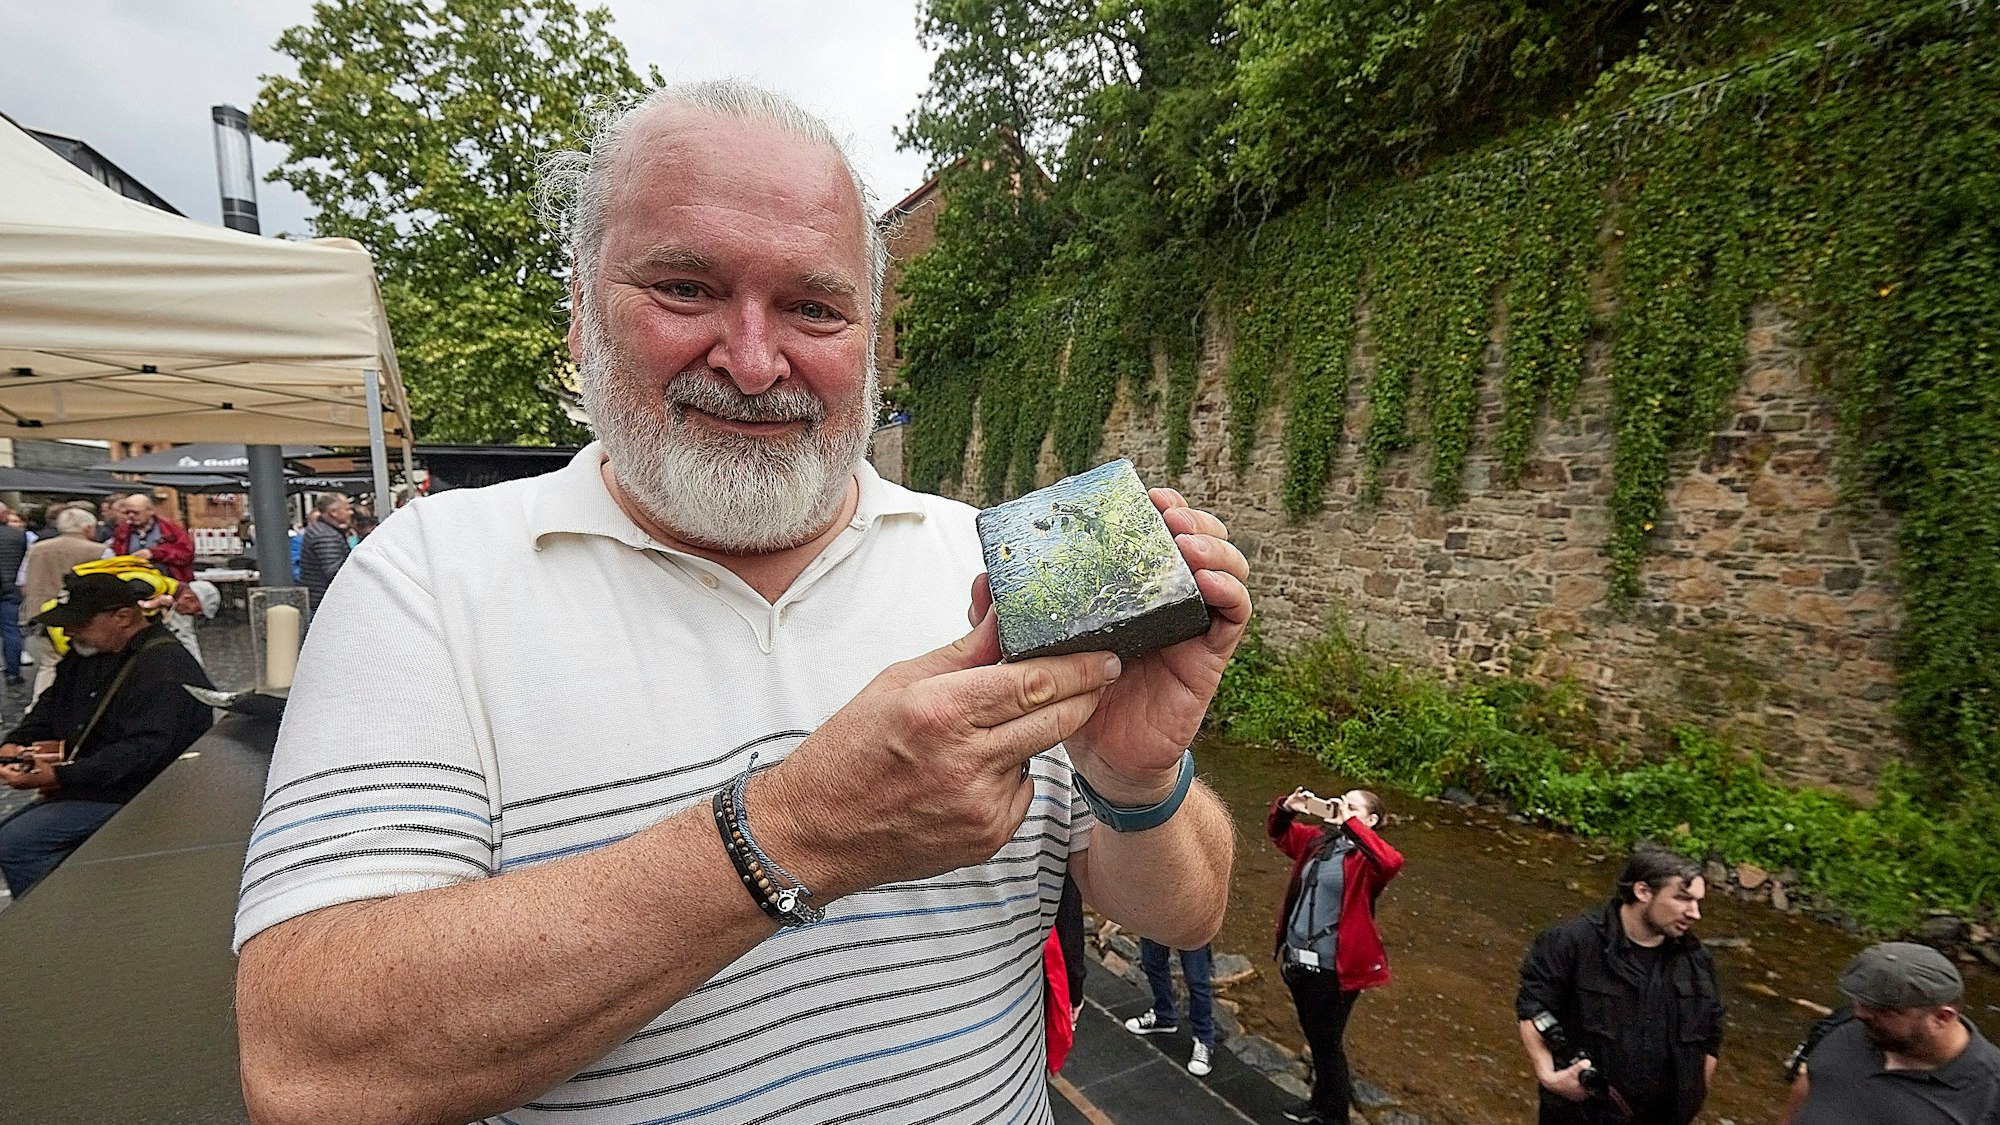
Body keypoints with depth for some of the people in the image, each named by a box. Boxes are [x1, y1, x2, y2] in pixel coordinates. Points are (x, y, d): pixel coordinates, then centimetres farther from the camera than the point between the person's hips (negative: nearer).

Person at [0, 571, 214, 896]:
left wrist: (58, 777, -29)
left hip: (133, 796, -11)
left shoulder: (165, 668, -21)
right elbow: (47, 710, 20)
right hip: (82, 788, 11)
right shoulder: (84, 653, 13)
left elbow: (144, 751, -27)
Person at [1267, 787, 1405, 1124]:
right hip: (1297, 957, 7)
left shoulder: (1367, 857, -16)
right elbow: (1277, 832, 15)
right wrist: (1286, 808, -6)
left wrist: (1349, 823, -38)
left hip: (1333, 967, -7)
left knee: (1327, 1043, 11)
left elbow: (1392, 862, -40)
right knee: (1314, 1036, 25)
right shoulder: (1317, 840, 2)